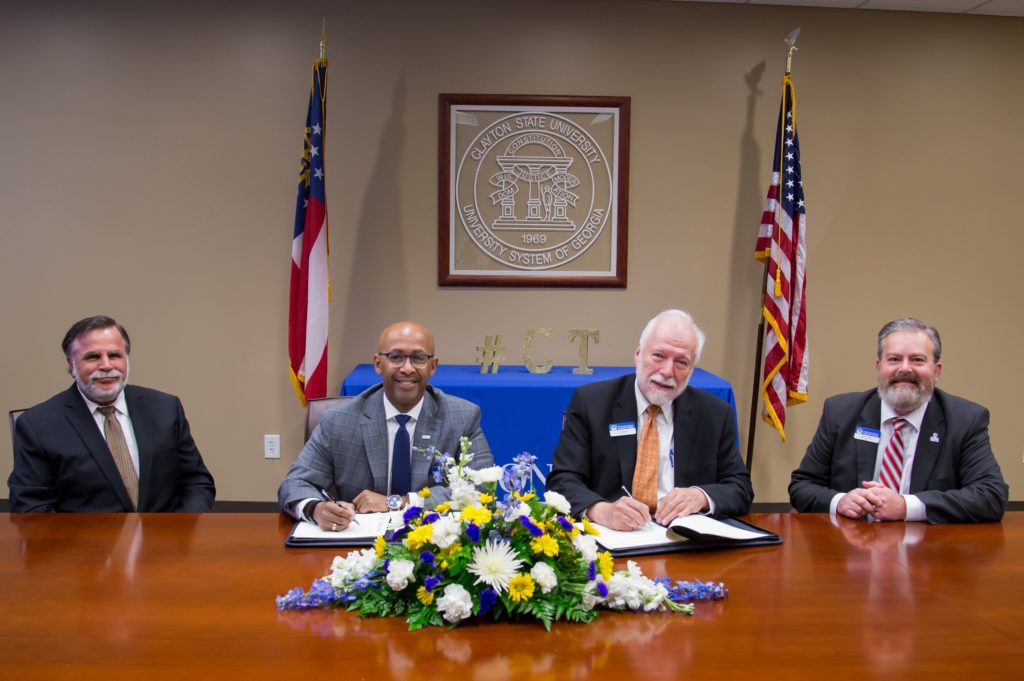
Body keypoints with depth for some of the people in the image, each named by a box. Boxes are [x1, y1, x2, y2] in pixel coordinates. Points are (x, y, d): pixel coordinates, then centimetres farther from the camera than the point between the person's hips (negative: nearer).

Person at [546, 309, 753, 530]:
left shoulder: (714, 414, 6)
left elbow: (741, 489, 6)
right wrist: (602, 511, -27)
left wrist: (701, 496, -15)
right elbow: (562, 481, -7)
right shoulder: (590, 402, -1)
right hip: (610, 536, -4)